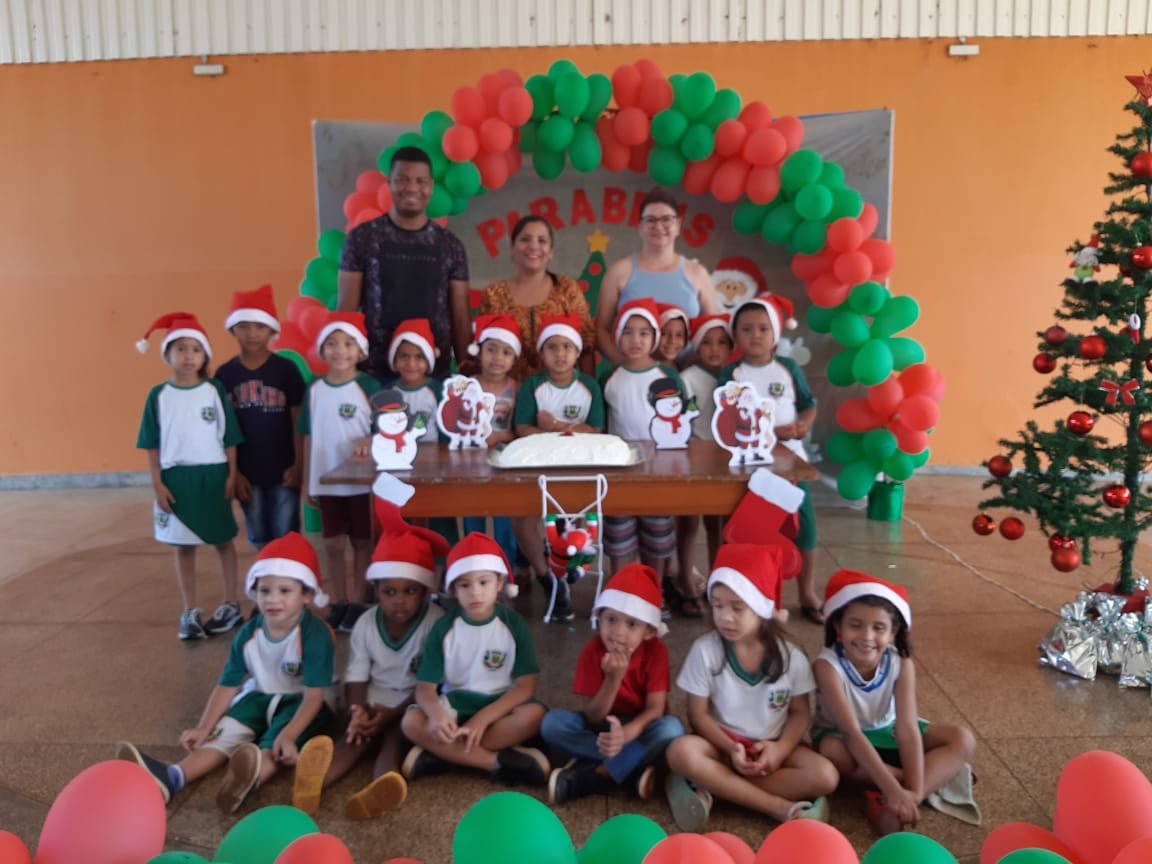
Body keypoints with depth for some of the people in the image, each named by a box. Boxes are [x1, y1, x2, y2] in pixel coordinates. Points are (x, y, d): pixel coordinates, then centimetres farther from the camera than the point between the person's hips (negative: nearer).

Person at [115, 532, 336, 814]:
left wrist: (288, 735, -38)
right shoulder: (248, 634, -6)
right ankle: (172, 777, -41)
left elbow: (314, 695, -27)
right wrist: (203, 728, -7)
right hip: (260, 696, 7)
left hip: (299, 702, -6)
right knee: (225, 733, -19)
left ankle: (251, 779, -66)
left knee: (273, 746, -35)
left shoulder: (315, 635, -25)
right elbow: (228, 685, 1)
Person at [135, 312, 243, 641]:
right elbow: (152, 444, 2)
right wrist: (157, 482, -3)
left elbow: (229, 438, 0)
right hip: (175, 477, 1)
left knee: (223, 541, 10)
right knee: (183, 546, 10)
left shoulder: (215, 391, -2)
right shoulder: (159, 395, 0)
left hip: (212, 474, -1)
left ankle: (231, 604, 23)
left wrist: (232, 475, -3)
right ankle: (190, 612, 20)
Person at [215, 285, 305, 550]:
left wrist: (297, 465, -7)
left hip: (283, 470, -2)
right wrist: (232, 472, -2)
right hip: (247, 473, 2)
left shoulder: (286, 369, -5)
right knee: (260, 540, 14)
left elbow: (298, 422, -4)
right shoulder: (225, 374, 1)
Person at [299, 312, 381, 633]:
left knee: (362, 542, 7)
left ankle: (357, 603, 19)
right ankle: (339, 603, 24)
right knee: (333, 544, 11)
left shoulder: (369, 386, -9)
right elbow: (309, 437, 7)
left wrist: (369, 442, -30)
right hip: (327, 481, 4)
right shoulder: (315, 389, 3)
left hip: (363, 481, -3)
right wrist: (307, 481, 8)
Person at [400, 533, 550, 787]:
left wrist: (483, 718, -24)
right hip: (455, 706, 1)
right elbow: (425, 687, -8)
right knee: (412, 722, -28)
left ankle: (441, 755, -24)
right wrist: (437, 715, -32)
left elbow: (526, 686, -11)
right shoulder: (444, 627, -5)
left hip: (499, 708, 0)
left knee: (534, 715, -32)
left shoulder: (514, 624, -8)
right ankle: (502, 762, -27)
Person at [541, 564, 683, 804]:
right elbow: (592, 717, -19)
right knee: (552, 723, -26)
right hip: (602, 727, 1)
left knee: (671, 728, -35)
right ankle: (633, 768, -27)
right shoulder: (592, 651, -18)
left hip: (640, 728, -1)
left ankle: (587, 777, -29)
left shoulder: (655, 650, -18)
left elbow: (655, 709, -22)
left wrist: (626, 733, -43)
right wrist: (614, 678, -36)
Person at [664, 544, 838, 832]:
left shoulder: (790, 655, -7)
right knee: (681, 752, -33)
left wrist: (780, 748, -17)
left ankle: (710, 786, -22)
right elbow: (698, 713, -7)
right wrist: (731, 749, -21)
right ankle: (781, 807, -26)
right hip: (723, 743, -2)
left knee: (824, 776, -25)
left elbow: (800, 712, 2)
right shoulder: (704, 650, -12)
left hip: (771, 746, 2)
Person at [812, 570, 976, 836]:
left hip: (886, 732, 4)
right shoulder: (828, 665, -31)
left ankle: (888, 803, -30)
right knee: (832, 752, -39)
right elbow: (853, 733, -36)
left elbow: (907, 728, -27)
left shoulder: (901, 664, -19)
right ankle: (940, 773, -21)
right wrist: (895, 790, -43)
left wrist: (914, 792, -38)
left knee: (963, 740, -13)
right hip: (842, 736, -4)